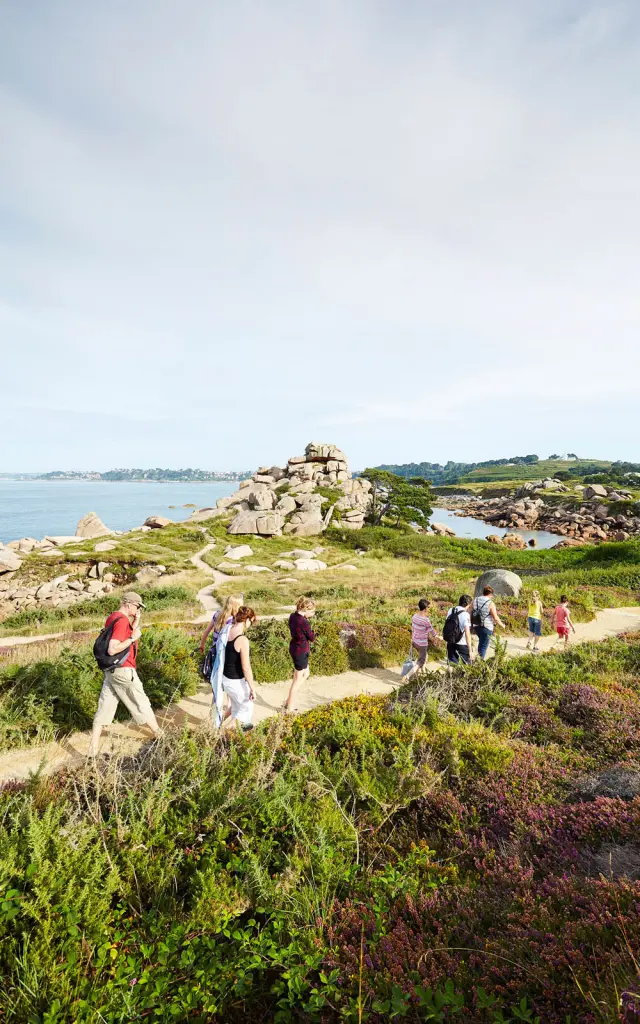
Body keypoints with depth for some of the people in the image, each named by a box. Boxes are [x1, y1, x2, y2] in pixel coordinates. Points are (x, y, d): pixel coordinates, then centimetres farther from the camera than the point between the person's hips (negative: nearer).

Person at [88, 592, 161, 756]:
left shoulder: (112, 617, 9)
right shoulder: (122, 620, -22)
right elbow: (112, 650, -29)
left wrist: (135, 624, 6)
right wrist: (133, 637, -22)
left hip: (110, 670, 9)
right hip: (123, 671, -8)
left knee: (104, 708, 11)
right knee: (142, 705, 7)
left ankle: (93, 750, 14)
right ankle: (159, 736, 23)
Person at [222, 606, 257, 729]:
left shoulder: (226, 632, -5)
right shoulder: (242, 640, -28)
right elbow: (246, 668, -24)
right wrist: (252, 689, -14)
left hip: (225, 677, 7)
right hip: (236, 682, -7)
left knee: (236, 706, 29)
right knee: (247, 707, 18)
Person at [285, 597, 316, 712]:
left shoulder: (292, 616, -3)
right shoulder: (304, 622, -28)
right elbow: (312, 638, -17)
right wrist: (311, 632, 2)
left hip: (294, 648, 9)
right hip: (301, 652, -9)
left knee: (306, 674, 26)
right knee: (297, 681, 10)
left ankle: (288, 701, 31)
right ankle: (289, 709, 25)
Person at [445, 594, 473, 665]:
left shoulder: (451, 611, -1)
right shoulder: (465, 614, -18)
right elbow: (467, 634, -20)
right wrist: (470, 650, -15)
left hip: (450, 642, 5)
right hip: (462, 644, -5)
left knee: (452, 664, 14)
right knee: (467, 664, 15)